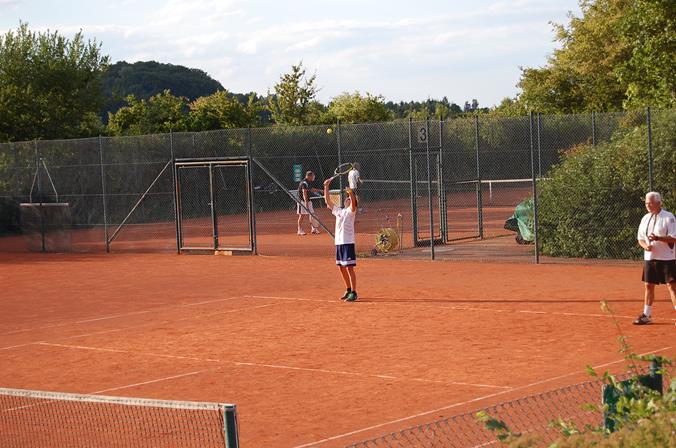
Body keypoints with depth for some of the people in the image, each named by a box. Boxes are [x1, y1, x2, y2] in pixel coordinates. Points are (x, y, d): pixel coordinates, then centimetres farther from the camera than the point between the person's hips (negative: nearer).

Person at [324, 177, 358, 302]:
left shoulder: (350, 211, -2)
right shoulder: (338, 211, 16)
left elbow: (353, 203, -23)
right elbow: (328, 201, 19)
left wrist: (351, 193, -41)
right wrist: (326, 187, 13)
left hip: (348, 243, -7)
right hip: (338, 243, 7)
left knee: (349, 268, -8)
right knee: (341, 268, 13)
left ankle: (353, 293, -6)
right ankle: (348, 290, 25)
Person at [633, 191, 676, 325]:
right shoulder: (645, 219, 11)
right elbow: (640, 238, 15)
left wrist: (658, 238, -26)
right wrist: (645, 245, -7)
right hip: (649, 258, 6)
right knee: (649, 285, 9)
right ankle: (646, 315, 16)